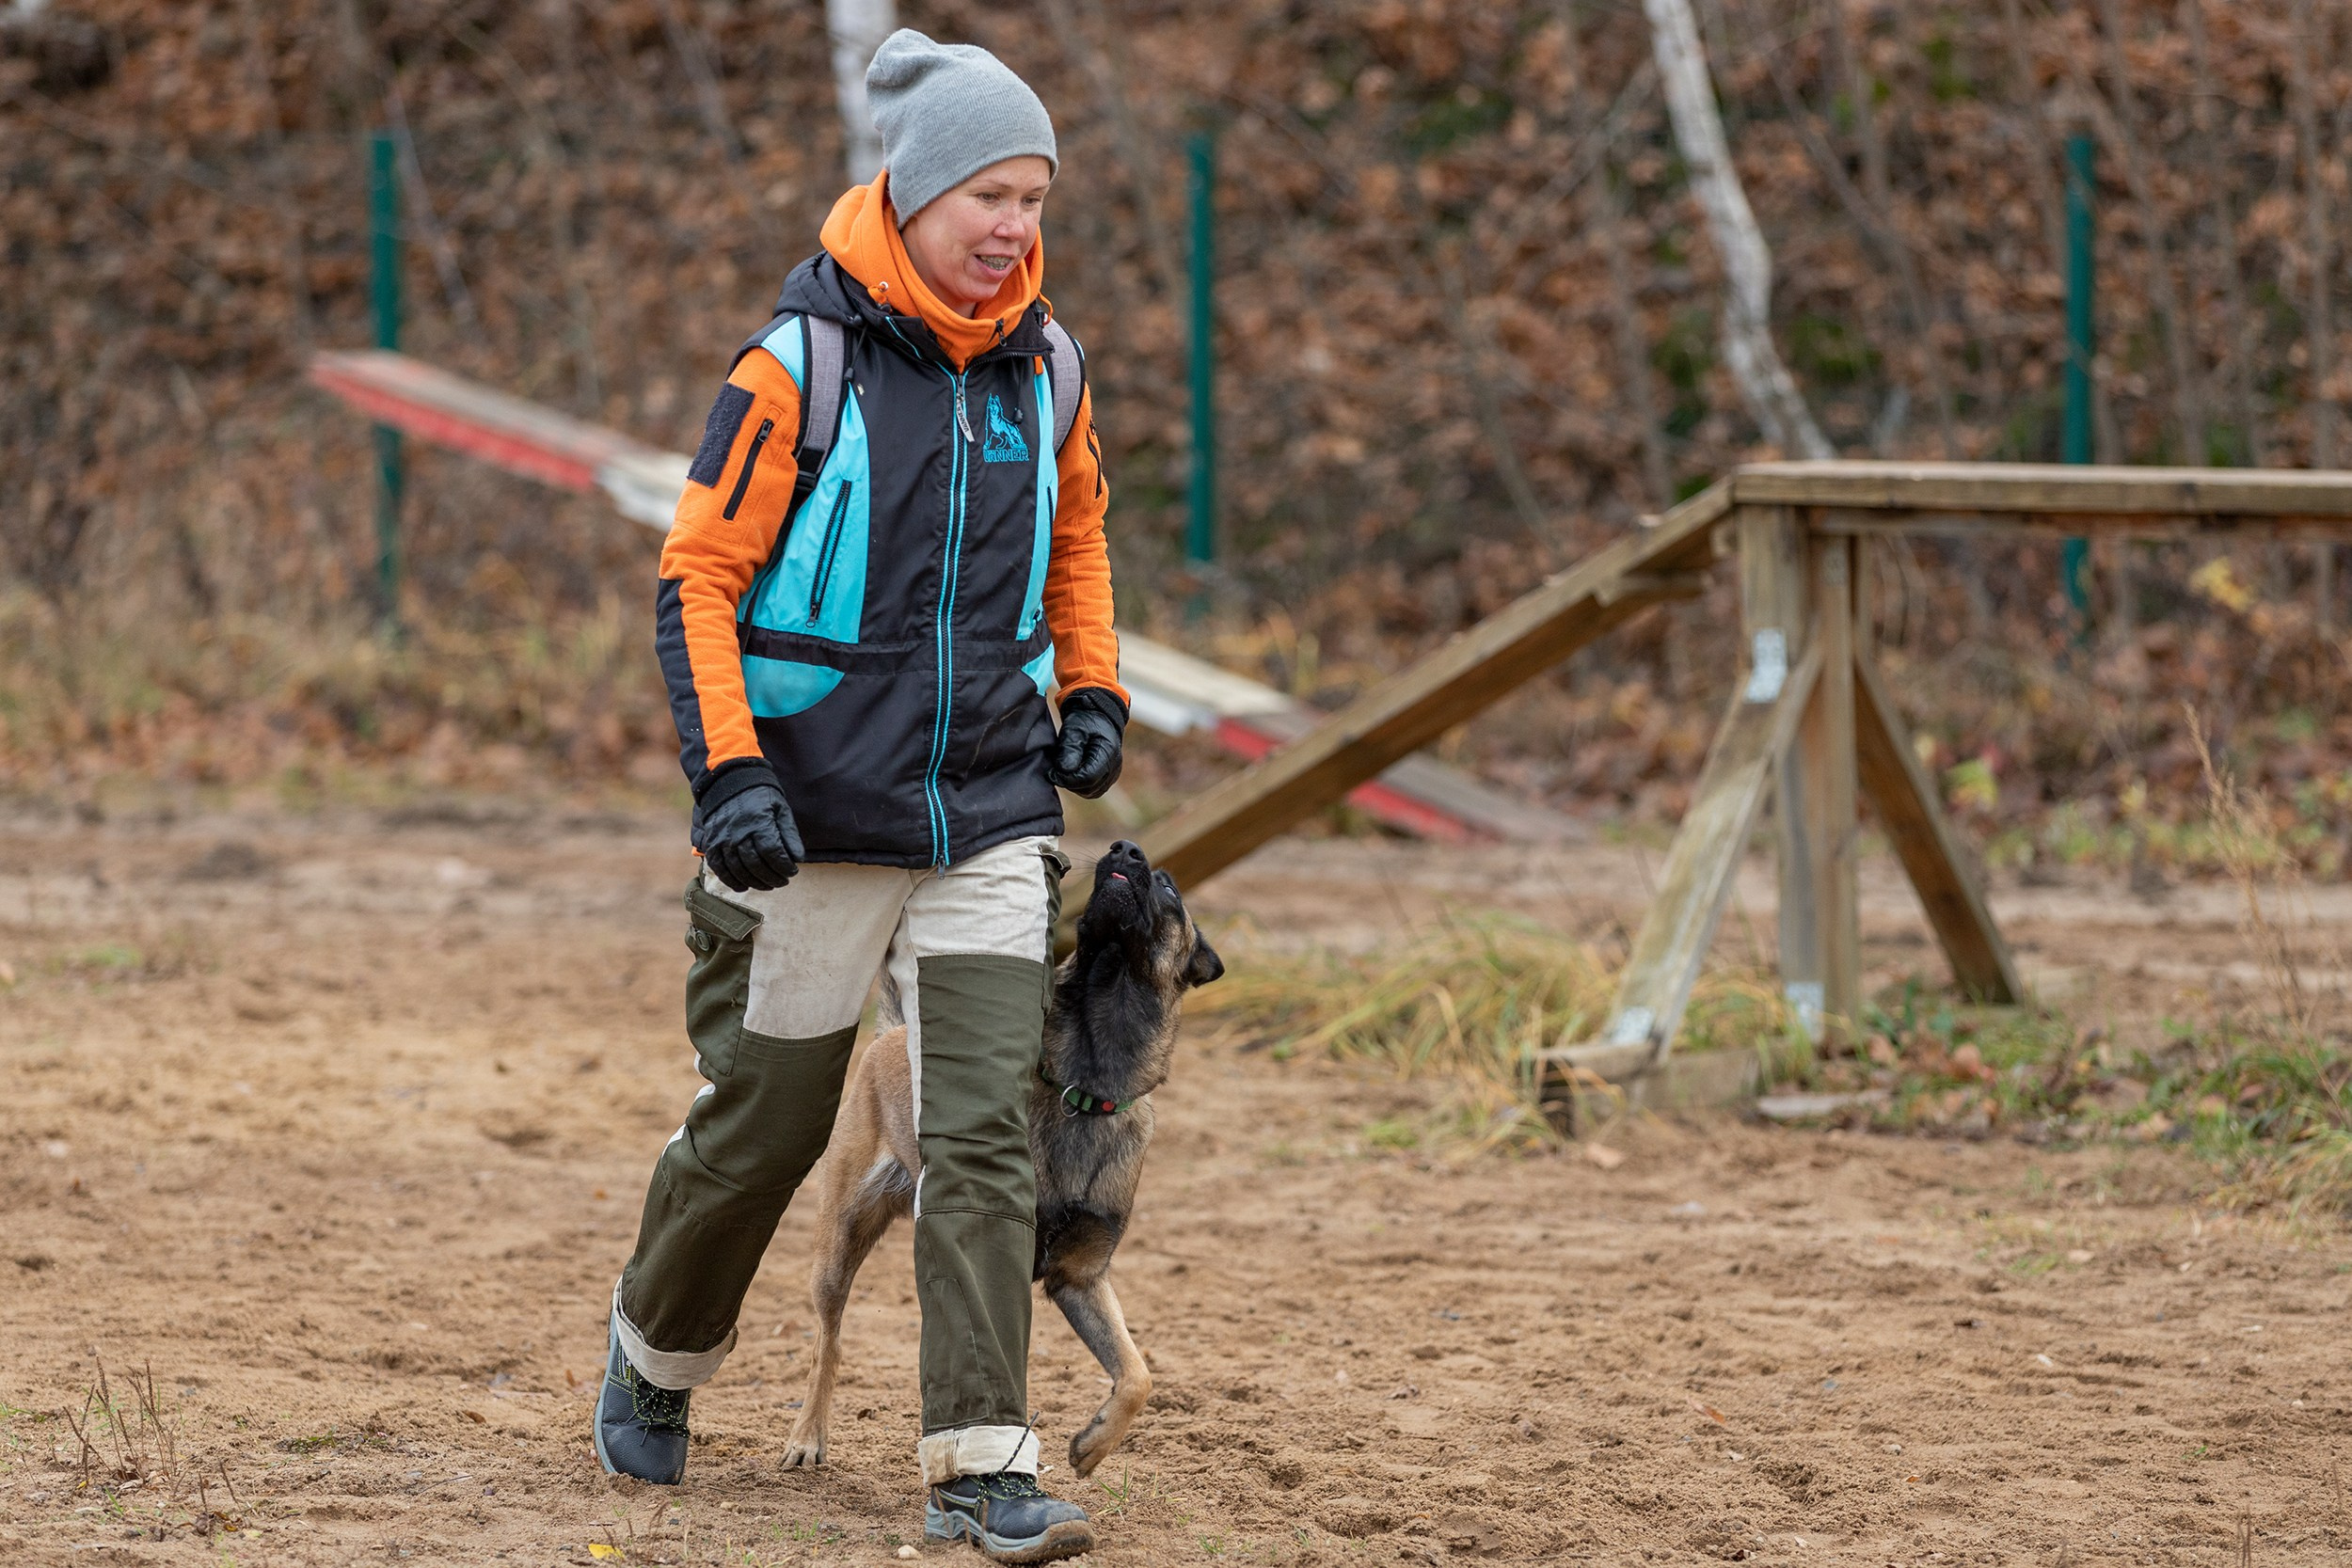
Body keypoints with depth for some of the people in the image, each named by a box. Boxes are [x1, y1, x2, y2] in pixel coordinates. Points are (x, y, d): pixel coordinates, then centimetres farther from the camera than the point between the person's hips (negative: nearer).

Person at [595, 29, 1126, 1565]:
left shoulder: (1040, 364, 5)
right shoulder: (803, 365, -11)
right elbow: (697, 576, -10)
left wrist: (1093, 691, 13)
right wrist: (727, 773, -19)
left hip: (991, 812, 4)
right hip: (817, 814, -4)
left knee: (987, 1128, -7)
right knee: (767, 1119, 9)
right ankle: (655, 1353, 36)